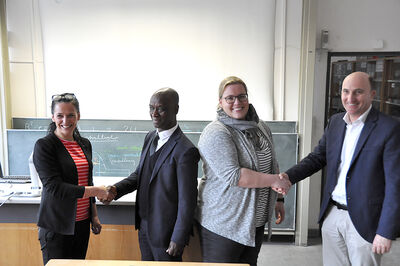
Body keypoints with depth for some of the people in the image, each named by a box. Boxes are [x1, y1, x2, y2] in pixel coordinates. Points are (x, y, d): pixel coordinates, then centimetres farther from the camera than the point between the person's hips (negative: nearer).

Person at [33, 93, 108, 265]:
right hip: (57, 225, -6)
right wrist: (94, 191, -17)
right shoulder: (44, 145, -11)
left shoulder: (84, 144, 8)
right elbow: (54, 187, -18)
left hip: (82, 223, 6)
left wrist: (94, 216, 15)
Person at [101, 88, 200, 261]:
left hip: (165, 231, -7)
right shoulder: (150, 138, 4)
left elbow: (187, 201, -19)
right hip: (144, 226, 8)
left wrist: (178, 239, -16)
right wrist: (116, 190, -5)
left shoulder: (185, 150, -22)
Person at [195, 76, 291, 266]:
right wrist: (274, 181, -23)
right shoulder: (216, 134, -18)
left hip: (256, 222, 7)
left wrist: (277, 199, 17)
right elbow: (232, 176, -28)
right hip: (223, 225, -7)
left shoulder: (261, 128, 8)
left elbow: (270, 166, 20)